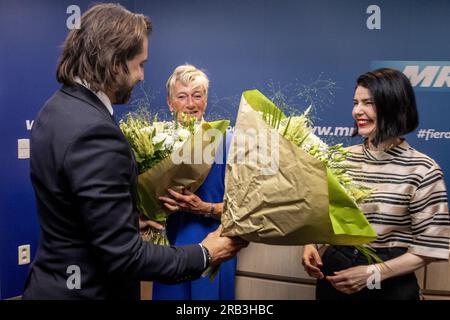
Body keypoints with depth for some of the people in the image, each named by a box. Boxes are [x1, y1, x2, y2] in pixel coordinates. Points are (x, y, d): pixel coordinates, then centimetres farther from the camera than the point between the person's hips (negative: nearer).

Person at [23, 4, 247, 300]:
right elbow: (123, 256, -27)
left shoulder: (57, 108, 0)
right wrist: (204, 255, -17)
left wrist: (131, 217, 15)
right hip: (86, 289, -8)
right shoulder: (94, 131, -30)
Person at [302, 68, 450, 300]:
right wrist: (310, 244, -11)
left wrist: (373, 273, -18)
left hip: (390, 285, -3)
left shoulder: (422, 170, -13)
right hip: (334, 274, 4)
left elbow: (429, 248, -10)